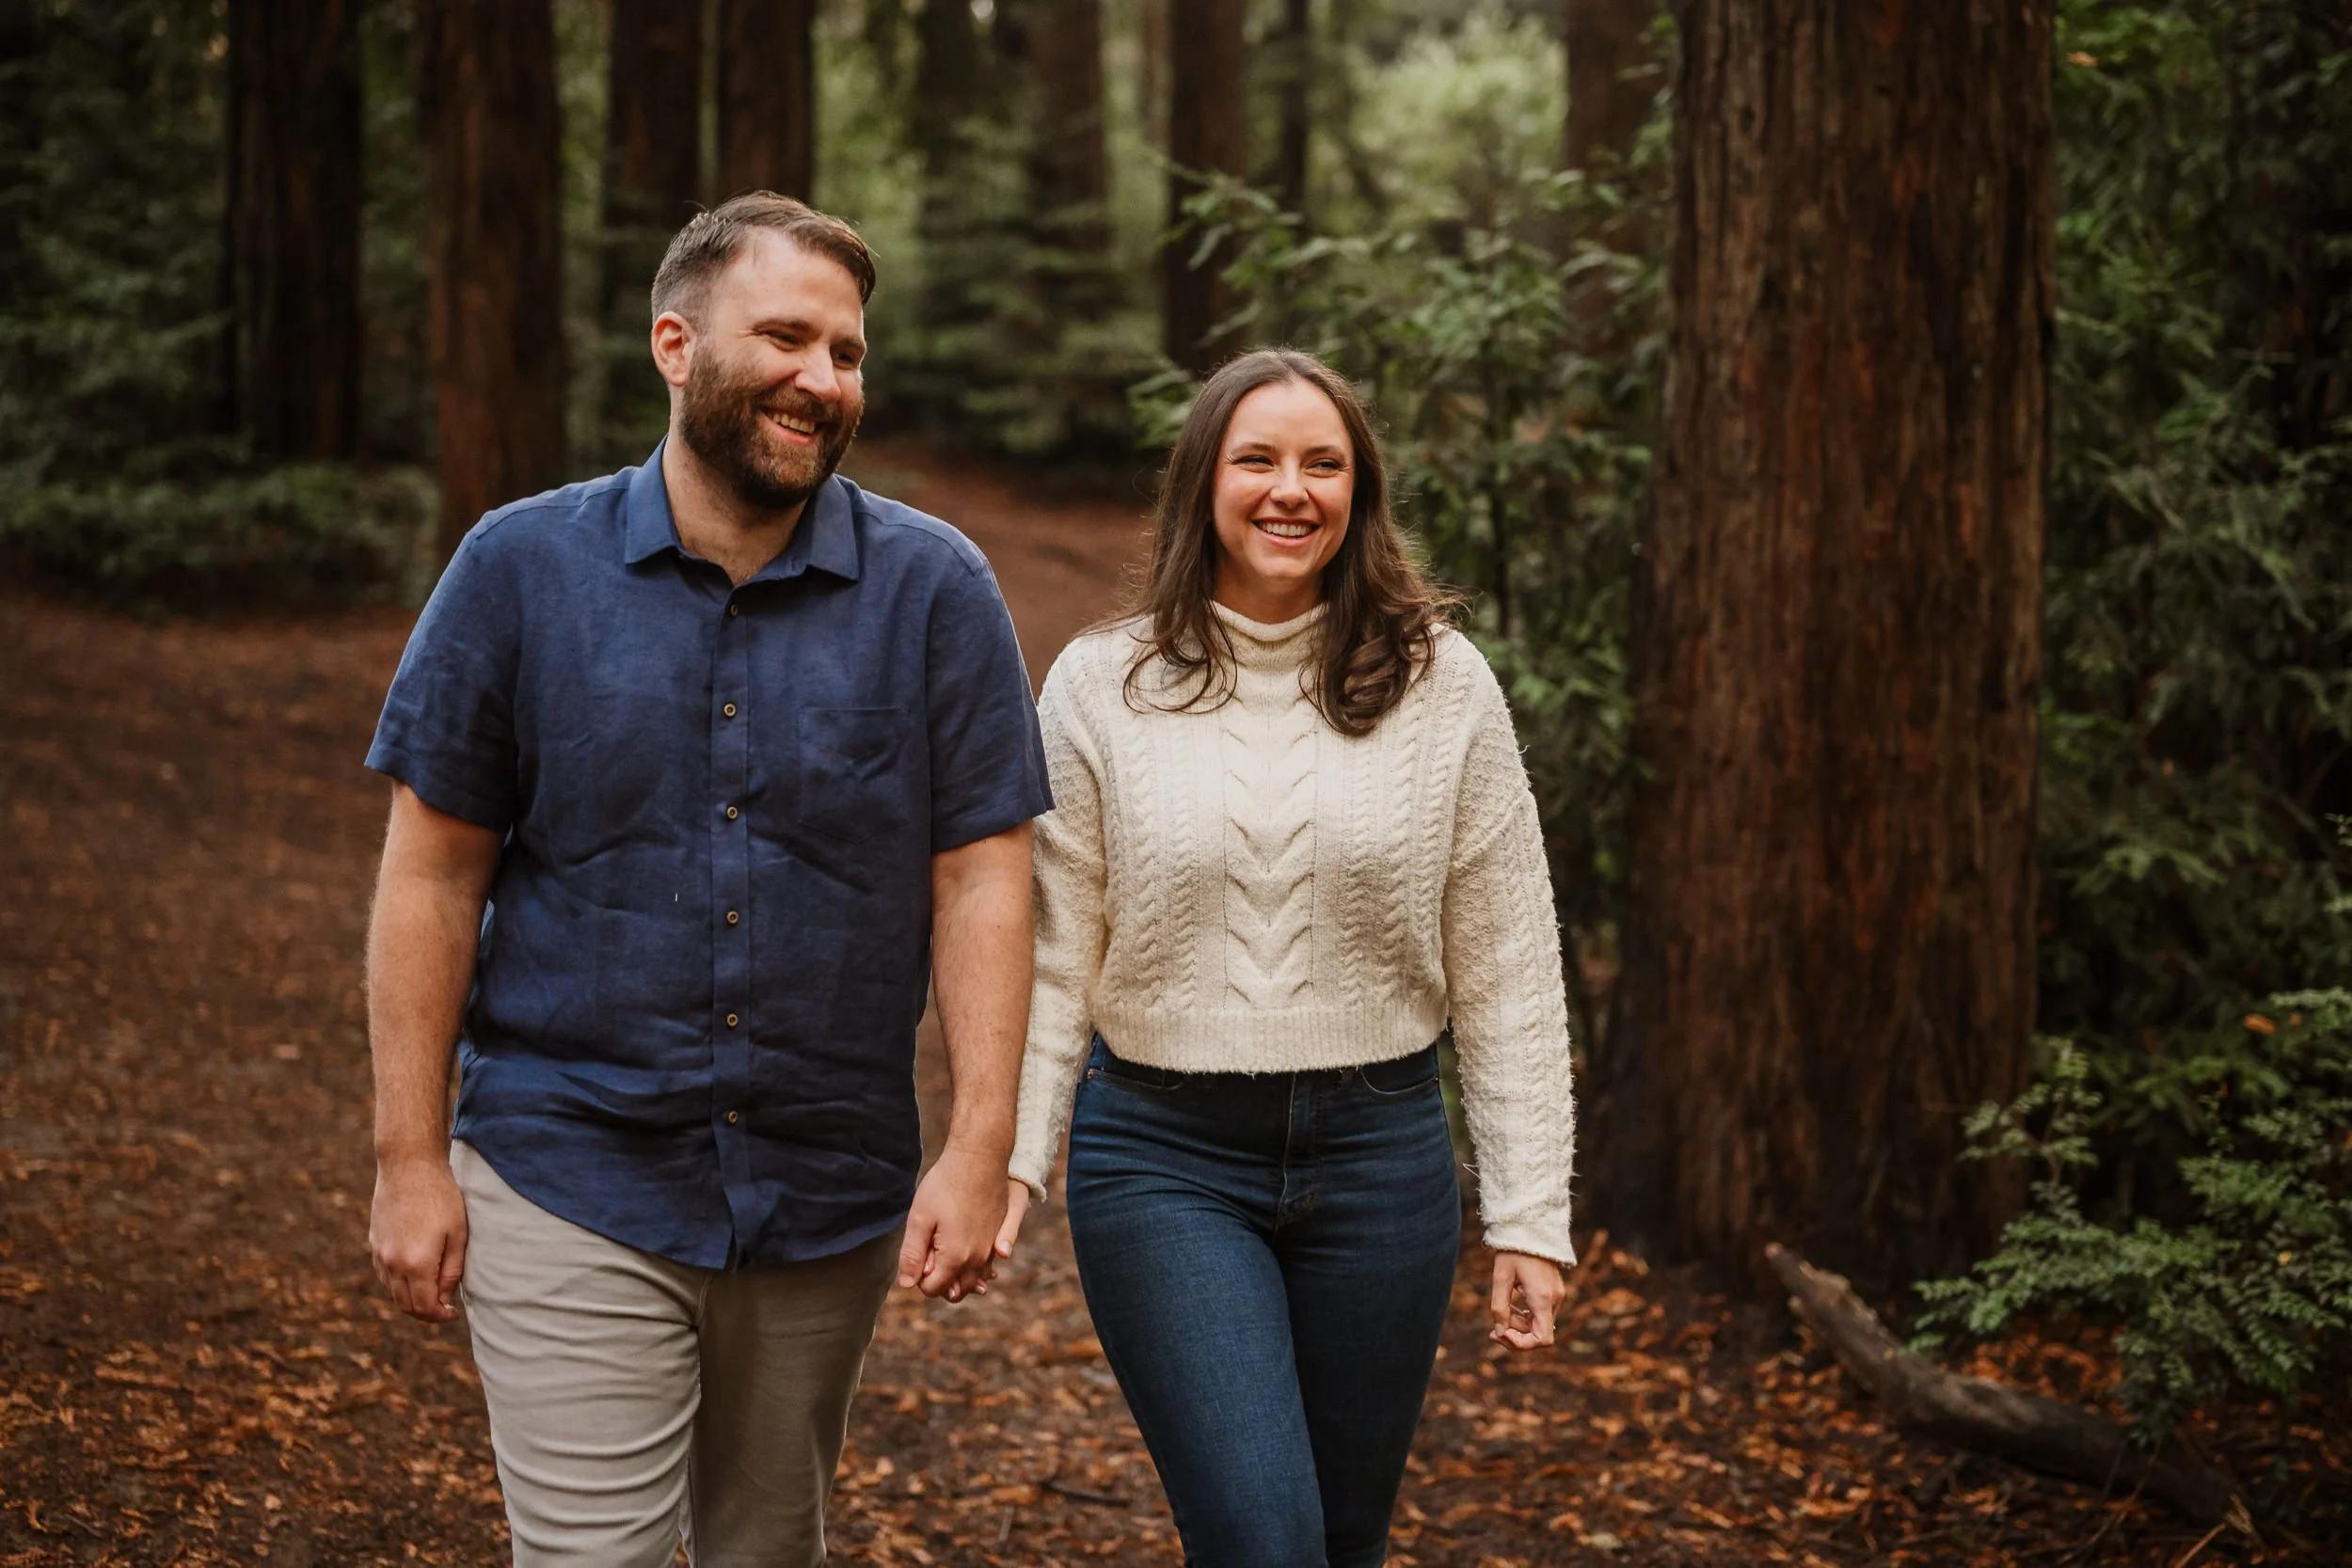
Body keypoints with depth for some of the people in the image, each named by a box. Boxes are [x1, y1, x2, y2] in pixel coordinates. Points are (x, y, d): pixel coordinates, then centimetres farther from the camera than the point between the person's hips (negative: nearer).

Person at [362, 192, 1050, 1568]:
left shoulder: (935, 590, -3)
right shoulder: (522, 567, -3)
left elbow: (983, 881, -3)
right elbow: (433, 875, -1)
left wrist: (980, 1153, -10)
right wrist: (413, 1160, -4)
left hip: (828, 1200, 2)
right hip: (570, 1188, -2)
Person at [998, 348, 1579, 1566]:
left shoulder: (1443, 686, 1)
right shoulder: (1099, 686, 0)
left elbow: (1506, 971, 2)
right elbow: (1051, 954, 1)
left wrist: (1530, 1213, 0)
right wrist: (1007, 1153, -11)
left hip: (1379, 1151, 2)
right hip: (1164, 1156, -2)